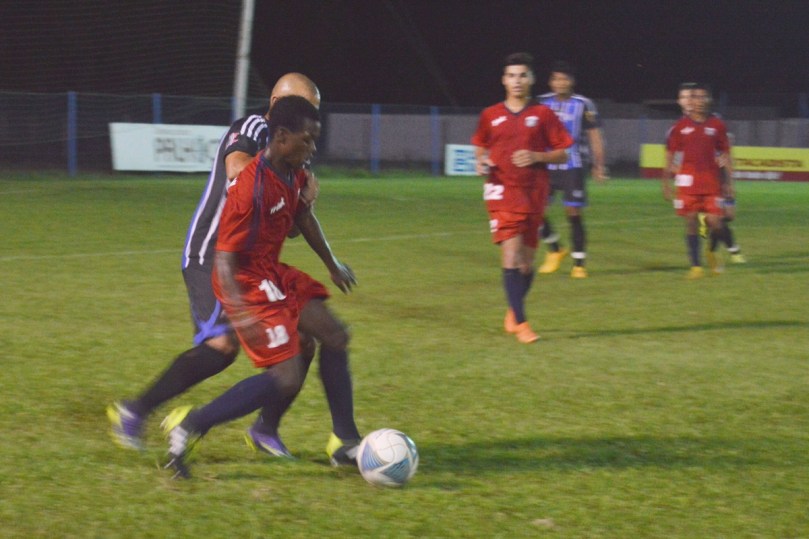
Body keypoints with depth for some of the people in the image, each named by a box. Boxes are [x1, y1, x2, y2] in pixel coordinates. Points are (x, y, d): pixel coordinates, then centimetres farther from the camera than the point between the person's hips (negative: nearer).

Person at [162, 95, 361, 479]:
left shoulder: (293, 174, 1)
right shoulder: (252, 187, -27)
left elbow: (302, 215, 23)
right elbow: (224, 257, -27)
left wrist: (332, 264, 33)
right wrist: (240, 313, -39)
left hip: (274, 274, 10)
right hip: (248, 284, -10)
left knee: (334, 335, 11)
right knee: (287, 378, -13)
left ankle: (345, 443, 21)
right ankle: (190, 426, -5)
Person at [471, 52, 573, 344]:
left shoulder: (543, 114, 2)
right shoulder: (490, 115, 5)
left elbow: (562, 154, 3)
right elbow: (480, 148, 20)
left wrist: (536, 157, -13)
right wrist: (481, 162, -1)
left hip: (534, 193, 1)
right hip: (502, 191, -1)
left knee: (526, 261, 7)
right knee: (511, 254, -15)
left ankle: (513, 312, 32)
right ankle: (520, 322, -13)